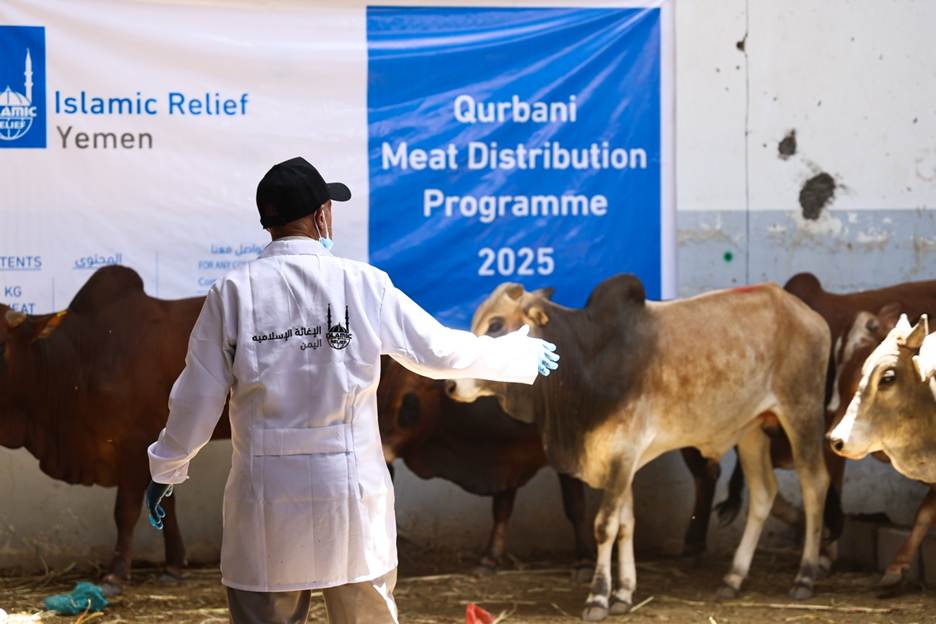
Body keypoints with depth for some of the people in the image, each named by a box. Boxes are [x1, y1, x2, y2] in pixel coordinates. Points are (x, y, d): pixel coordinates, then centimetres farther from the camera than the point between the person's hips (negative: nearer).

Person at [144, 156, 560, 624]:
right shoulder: (363, 285, -4)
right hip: (350, 490, 0)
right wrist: (525, 355, 21)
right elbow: (440, 349, 5)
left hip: (266, 496, 0)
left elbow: (198, 395, 1)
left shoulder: (233, 293, -4)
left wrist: (166, 470, 16)